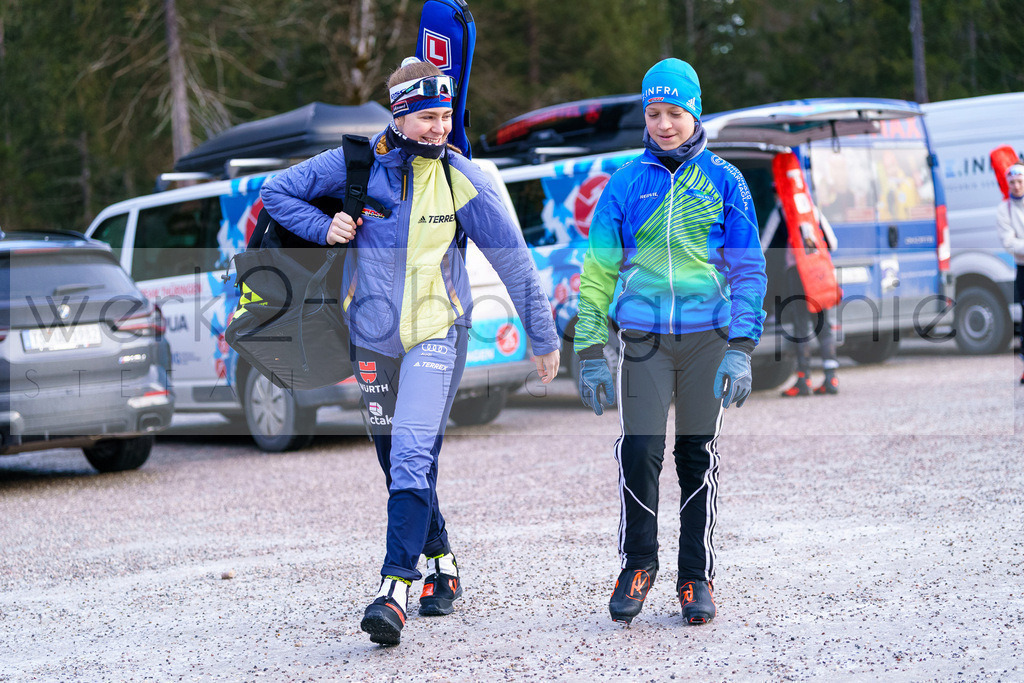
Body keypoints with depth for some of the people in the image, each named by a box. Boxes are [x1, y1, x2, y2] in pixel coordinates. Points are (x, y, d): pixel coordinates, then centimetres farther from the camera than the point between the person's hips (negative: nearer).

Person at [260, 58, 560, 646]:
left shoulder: (463, 180, -7)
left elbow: (514, 261, 0)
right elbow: (278, 191, 7)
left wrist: (545, 338, 4)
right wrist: (324, 226, -11)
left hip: (436, 335, -3)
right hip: (373, 336, 3)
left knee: (413, 455, -18)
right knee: (396, 459, 12)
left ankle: (396, 587, -23)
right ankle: (442, 564, 31)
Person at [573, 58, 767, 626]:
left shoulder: (723, 181, 5)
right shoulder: (626, 183, 6)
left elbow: (747, 269, 4)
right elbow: (599, 270, 8)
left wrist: (741, 349, -6)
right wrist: (591, 353, 2)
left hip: (707, 335, 0)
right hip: (643, 338, 0)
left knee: (699, 457, 4)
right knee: (639, 452, -9)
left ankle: (697, 577, 16)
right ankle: (637, 564, 12)